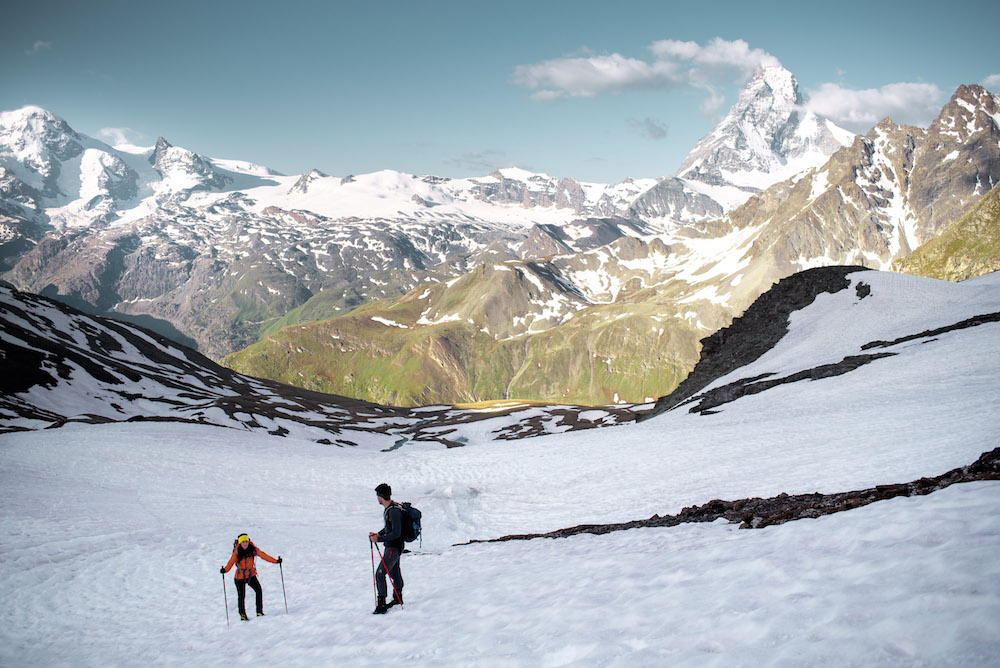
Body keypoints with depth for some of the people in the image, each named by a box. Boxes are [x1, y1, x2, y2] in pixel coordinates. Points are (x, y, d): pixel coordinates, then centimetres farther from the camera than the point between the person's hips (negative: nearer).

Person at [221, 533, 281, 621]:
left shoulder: (253, 549, -9)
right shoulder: (237, 552, -14)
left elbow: (263, 555, -6)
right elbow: (231, 562, -22)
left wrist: (275, 561, -10)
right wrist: (225, 569, -40)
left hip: (251, 575, 2)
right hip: (240, 577, -2)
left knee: (258, 590, -12)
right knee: (241, 595, -3)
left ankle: (259, 612, -3)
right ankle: (242, 614, 18)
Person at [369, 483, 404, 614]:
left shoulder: (394, 511, -23)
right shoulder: (388, 508, 8)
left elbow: (396, 533, -25)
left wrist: (379, 539, -22)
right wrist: (378, 534, 6)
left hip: (394, 547, -10)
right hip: (391, 546, 10)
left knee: (380, 574, -14)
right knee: (394, 573, 23)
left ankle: (381, 605, -12)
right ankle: (397, 598, 40)